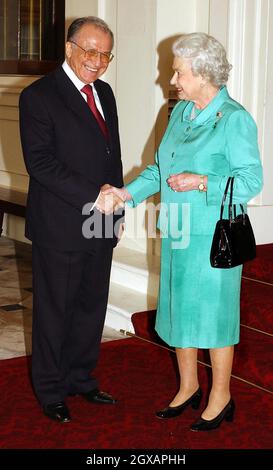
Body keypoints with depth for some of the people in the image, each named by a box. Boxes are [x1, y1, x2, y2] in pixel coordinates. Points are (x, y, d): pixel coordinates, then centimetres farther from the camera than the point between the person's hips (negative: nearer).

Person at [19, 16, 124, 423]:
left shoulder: (104, 92, 12)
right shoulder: (39, 96, -11)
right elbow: (40, 163, -19)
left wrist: (116, 206, 13)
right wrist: (94, 195, -20)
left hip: (100, 223, 7)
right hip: (60, 228, -7)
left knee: (91, 308, 15)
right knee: (55, 312, 7)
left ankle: (81, 379, 32)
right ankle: (51, 391, 23)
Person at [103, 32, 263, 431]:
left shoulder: (234, 119, -12)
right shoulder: (180, 112, 10)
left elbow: (251, 180, -14)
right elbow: (160, 167, 17)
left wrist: (203, 182, -26)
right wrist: (128, 193, 6)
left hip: (214, 237, -7)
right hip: (177, 233, 8)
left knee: (213, 313, 3)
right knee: (178, 309, 15)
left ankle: (221, 397, 20)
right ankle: (188, 388, 32)